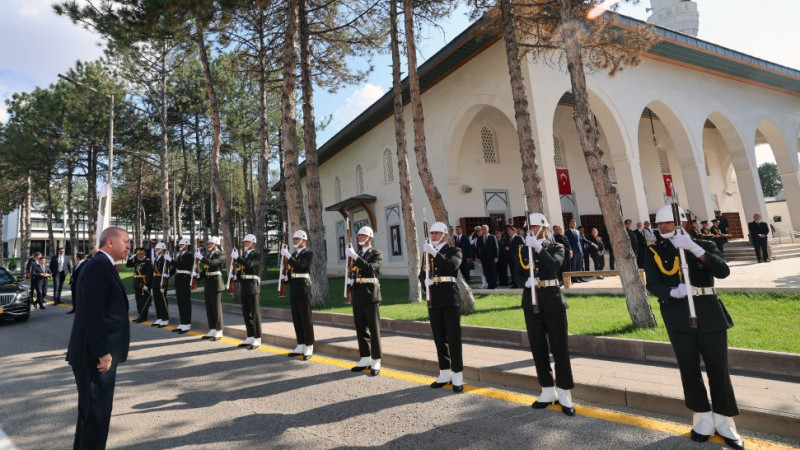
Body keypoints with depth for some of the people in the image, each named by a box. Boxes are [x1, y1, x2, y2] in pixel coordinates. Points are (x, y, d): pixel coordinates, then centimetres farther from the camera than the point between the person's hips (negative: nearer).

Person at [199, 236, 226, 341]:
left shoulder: (220, 255, -8)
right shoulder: (207, 255, 16)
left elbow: (211, 263, -26)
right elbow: (205, 270, 18)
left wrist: (200, 257, -20)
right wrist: (199, 276, 2)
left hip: (216, 285, -8)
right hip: (207, 285, 8)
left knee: (217, 309, -3)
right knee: (209, 309, 11)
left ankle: (219, 332, 4)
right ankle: (212, 331, 19)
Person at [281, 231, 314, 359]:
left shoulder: (308, 254, -6)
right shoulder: (293, 255, 15)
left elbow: (299, 266, -23)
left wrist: (288, 255, -25)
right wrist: (286, 277, 3)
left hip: (303, 289, -7)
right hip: (293, 289, 7)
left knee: (306, 318, -3)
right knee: (296, 319, 10)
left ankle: (309, 348, 4)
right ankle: (300, 346, 19)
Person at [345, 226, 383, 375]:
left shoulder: (376, 254, -3)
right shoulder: (357, 254, 16)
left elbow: (370, 268, -22)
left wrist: (355, 256, -27)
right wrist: (349, 278, 1)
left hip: (371, 295, -6)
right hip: (357, 295, 6)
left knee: (374, 329, 0)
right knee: (361, 329, 11)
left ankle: (376, 362, 8)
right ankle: (365, 359, 22)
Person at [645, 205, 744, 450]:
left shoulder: (704, 245, 4)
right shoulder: (655, 252, 2)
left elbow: (723, 271, -14)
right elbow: (652, 285, -5)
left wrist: (694, 248, -22)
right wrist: (673, 292, -24)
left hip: (709, 313, 0)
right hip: (678, 315, 0)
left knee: (718, 368, 6)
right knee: (689, 368, 7)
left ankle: (724, 421, 22)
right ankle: (703, 418, 23)